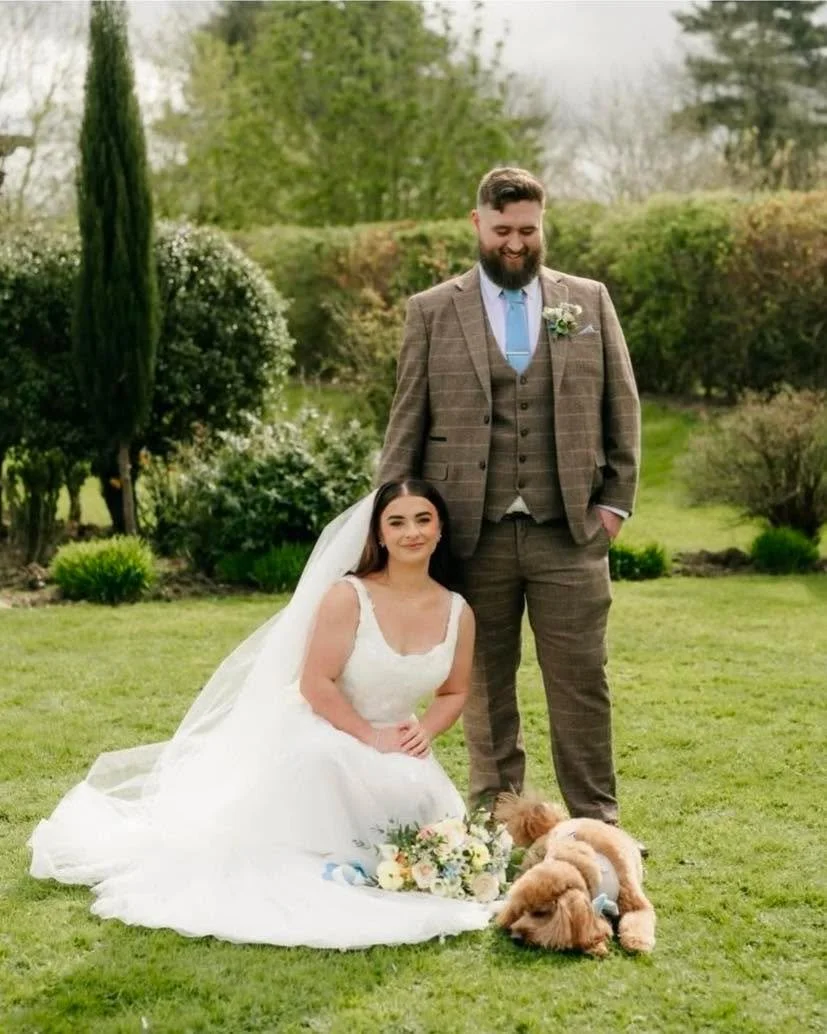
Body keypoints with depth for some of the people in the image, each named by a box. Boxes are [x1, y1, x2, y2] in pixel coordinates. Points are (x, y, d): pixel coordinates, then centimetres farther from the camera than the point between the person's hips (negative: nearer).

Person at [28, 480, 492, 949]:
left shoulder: (458, 612, -2)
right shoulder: (348, 595, -17)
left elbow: (455, 691, 10)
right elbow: (315, 684, -19)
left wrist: (425, 730, -11)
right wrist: (370, 738, -22)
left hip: (393, 748, 5)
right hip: (319, 736, -5)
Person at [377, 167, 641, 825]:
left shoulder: (589, 301, 10)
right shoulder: (432, 311, 6)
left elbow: (622, 407, 11)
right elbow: (408, 422, 5)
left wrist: (617, 500, 3)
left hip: (570, 530, 1)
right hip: (474, 534, 0)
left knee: (581, 682, 3)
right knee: (485, 685, 8)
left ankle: (596, 823, 14)